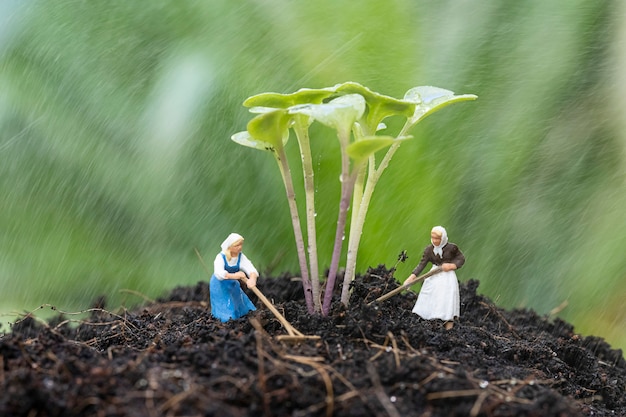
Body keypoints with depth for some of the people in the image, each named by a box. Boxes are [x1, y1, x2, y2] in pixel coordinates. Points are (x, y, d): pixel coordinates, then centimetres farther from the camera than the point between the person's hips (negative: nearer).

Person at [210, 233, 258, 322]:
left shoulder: (241, 257, -16)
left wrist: (252, 279, -54)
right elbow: (219, 273, -42)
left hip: (233, 284, 4)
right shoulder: (221, 257, -26)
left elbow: (251, 269, -31)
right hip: (219, 285, -4)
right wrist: (234, 276, -52)